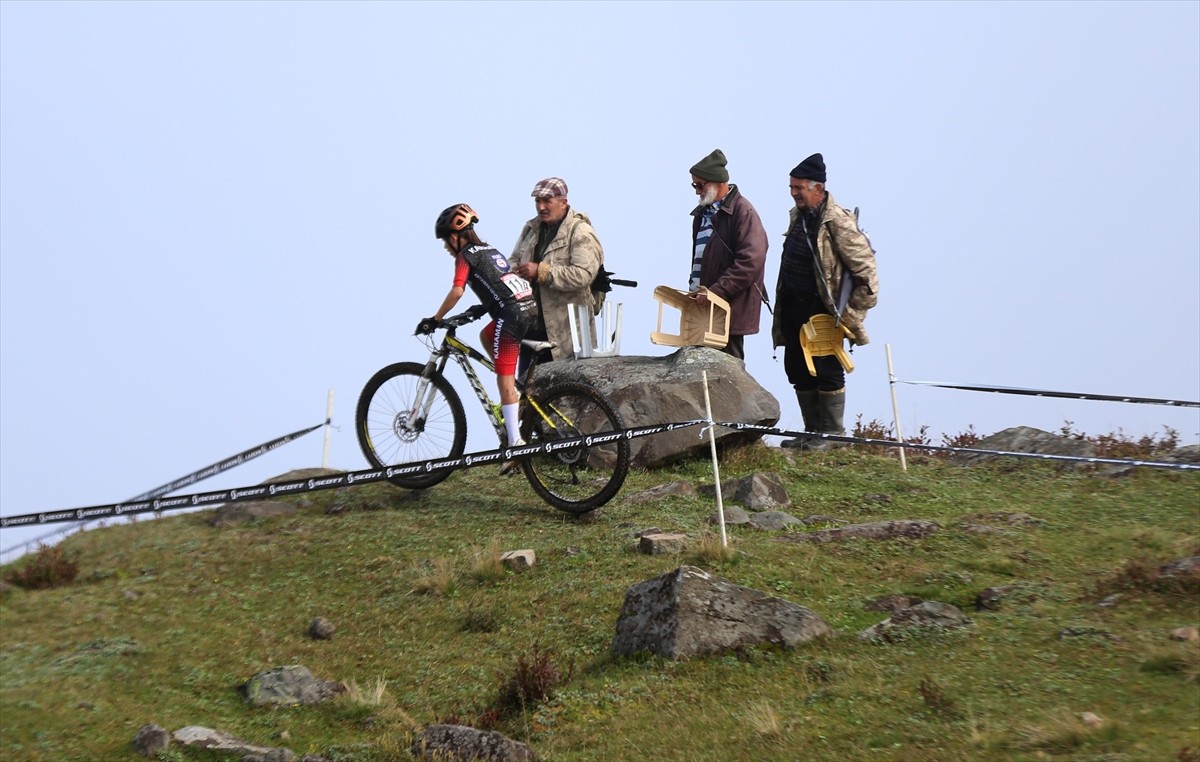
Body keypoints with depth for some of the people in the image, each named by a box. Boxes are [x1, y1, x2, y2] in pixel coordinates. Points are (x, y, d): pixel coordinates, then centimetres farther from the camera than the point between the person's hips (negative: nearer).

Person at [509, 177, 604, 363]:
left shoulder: (581, 233, -11)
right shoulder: (531, 228, 14)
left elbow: (583, 274, -23)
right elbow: (514, 259, 24)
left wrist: (540, 272, -24)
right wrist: (512, 272, -2)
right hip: (532, 324, 7)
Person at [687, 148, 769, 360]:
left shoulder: (742, 211, -9)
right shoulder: (703, 212, 19)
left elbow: (751, 261, -19)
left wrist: (716, 291, -22)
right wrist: (694, 288, 13)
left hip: (730, 307, -8)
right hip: (706, 305, 8)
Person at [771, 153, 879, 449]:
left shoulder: (838, 222, -17)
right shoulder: (798, 216, 10)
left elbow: (865, 269, -16)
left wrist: (852, 311, -14)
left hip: (823, 311, -9)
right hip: (794, 307, 9)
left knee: (827, 371, -4)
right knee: (797, 370, 12)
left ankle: (832, 435, 6)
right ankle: (812, 432, 22)